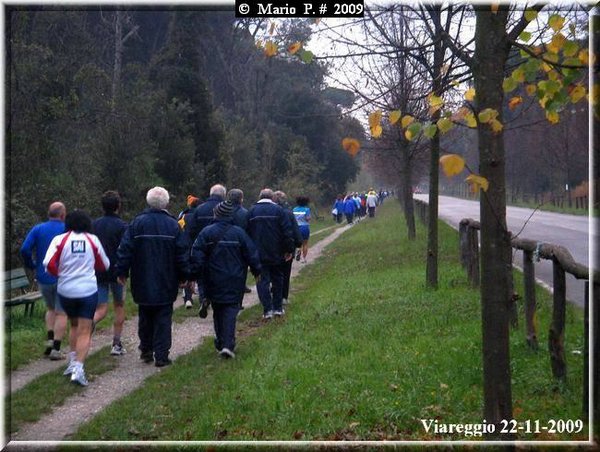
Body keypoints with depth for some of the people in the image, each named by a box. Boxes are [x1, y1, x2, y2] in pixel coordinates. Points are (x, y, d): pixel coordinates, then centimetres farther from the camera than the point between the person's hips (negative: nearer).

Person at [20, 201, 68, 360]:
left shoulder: (37, 229, 1)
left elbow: (25, 249, -10)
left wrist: (32, 265, 5)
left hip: (43, 277, 3)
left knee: (51, 309, 23)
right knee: (61, 313, 4)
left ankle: (50, 339, 8)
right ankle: (56, 349, 0)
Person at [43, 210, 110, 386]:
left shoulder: (60, 240, -4)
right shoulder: (93, 240, -2)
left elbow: (48, 264, -14)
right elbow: (104, 265, 6)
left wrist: (59, 274, 5)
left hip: (66, 290, 1)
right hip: (88, 290, -1)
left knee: (74, 325, 23)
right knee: (85, 331, 0)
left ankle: (73, 361, 21)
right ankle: (78, 368, -14)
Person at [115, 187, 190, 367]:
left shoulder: (137, 223, -3)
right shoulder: (173, 225, -3)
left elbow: (125, 249, -3)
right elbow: (183, 253, 0)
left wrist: (121, 272, 5)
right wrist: (184, 276, 9)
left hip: (143, 284, 1)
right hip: (166, 284, -1)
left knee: (145, 318, 16)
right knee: (163, 319, 3)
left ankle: (146, 350, 24)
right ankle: (161, 355, 0)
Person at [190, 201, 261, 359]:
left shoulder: (206, 233, -6)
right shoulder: (239, 233, -5)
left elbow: (197, 255, -8)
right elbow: (252, 254, 0)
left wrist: (196, 274, 1)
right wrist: (256, 270, 14)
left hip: (214, 281, 1)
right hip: (234, 281, -1)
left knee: (218, 311, 16)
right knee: (231, 310, -1)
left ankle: (221, 342, 22)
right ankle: (228, 344, -14)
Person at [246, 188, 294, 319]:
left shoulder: (252, 211, 2)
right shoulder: (278, 210, -2)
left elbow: (247, 233, 4)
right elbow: (287, 232, -7)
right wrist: (289, 250, -1)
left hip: (258, 254, 0)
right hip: (276, 254, 0)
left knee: (263, 280, 2)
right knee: (277, 279, 15)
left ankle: (267, 310, -5)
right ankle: (278, 307, 18)